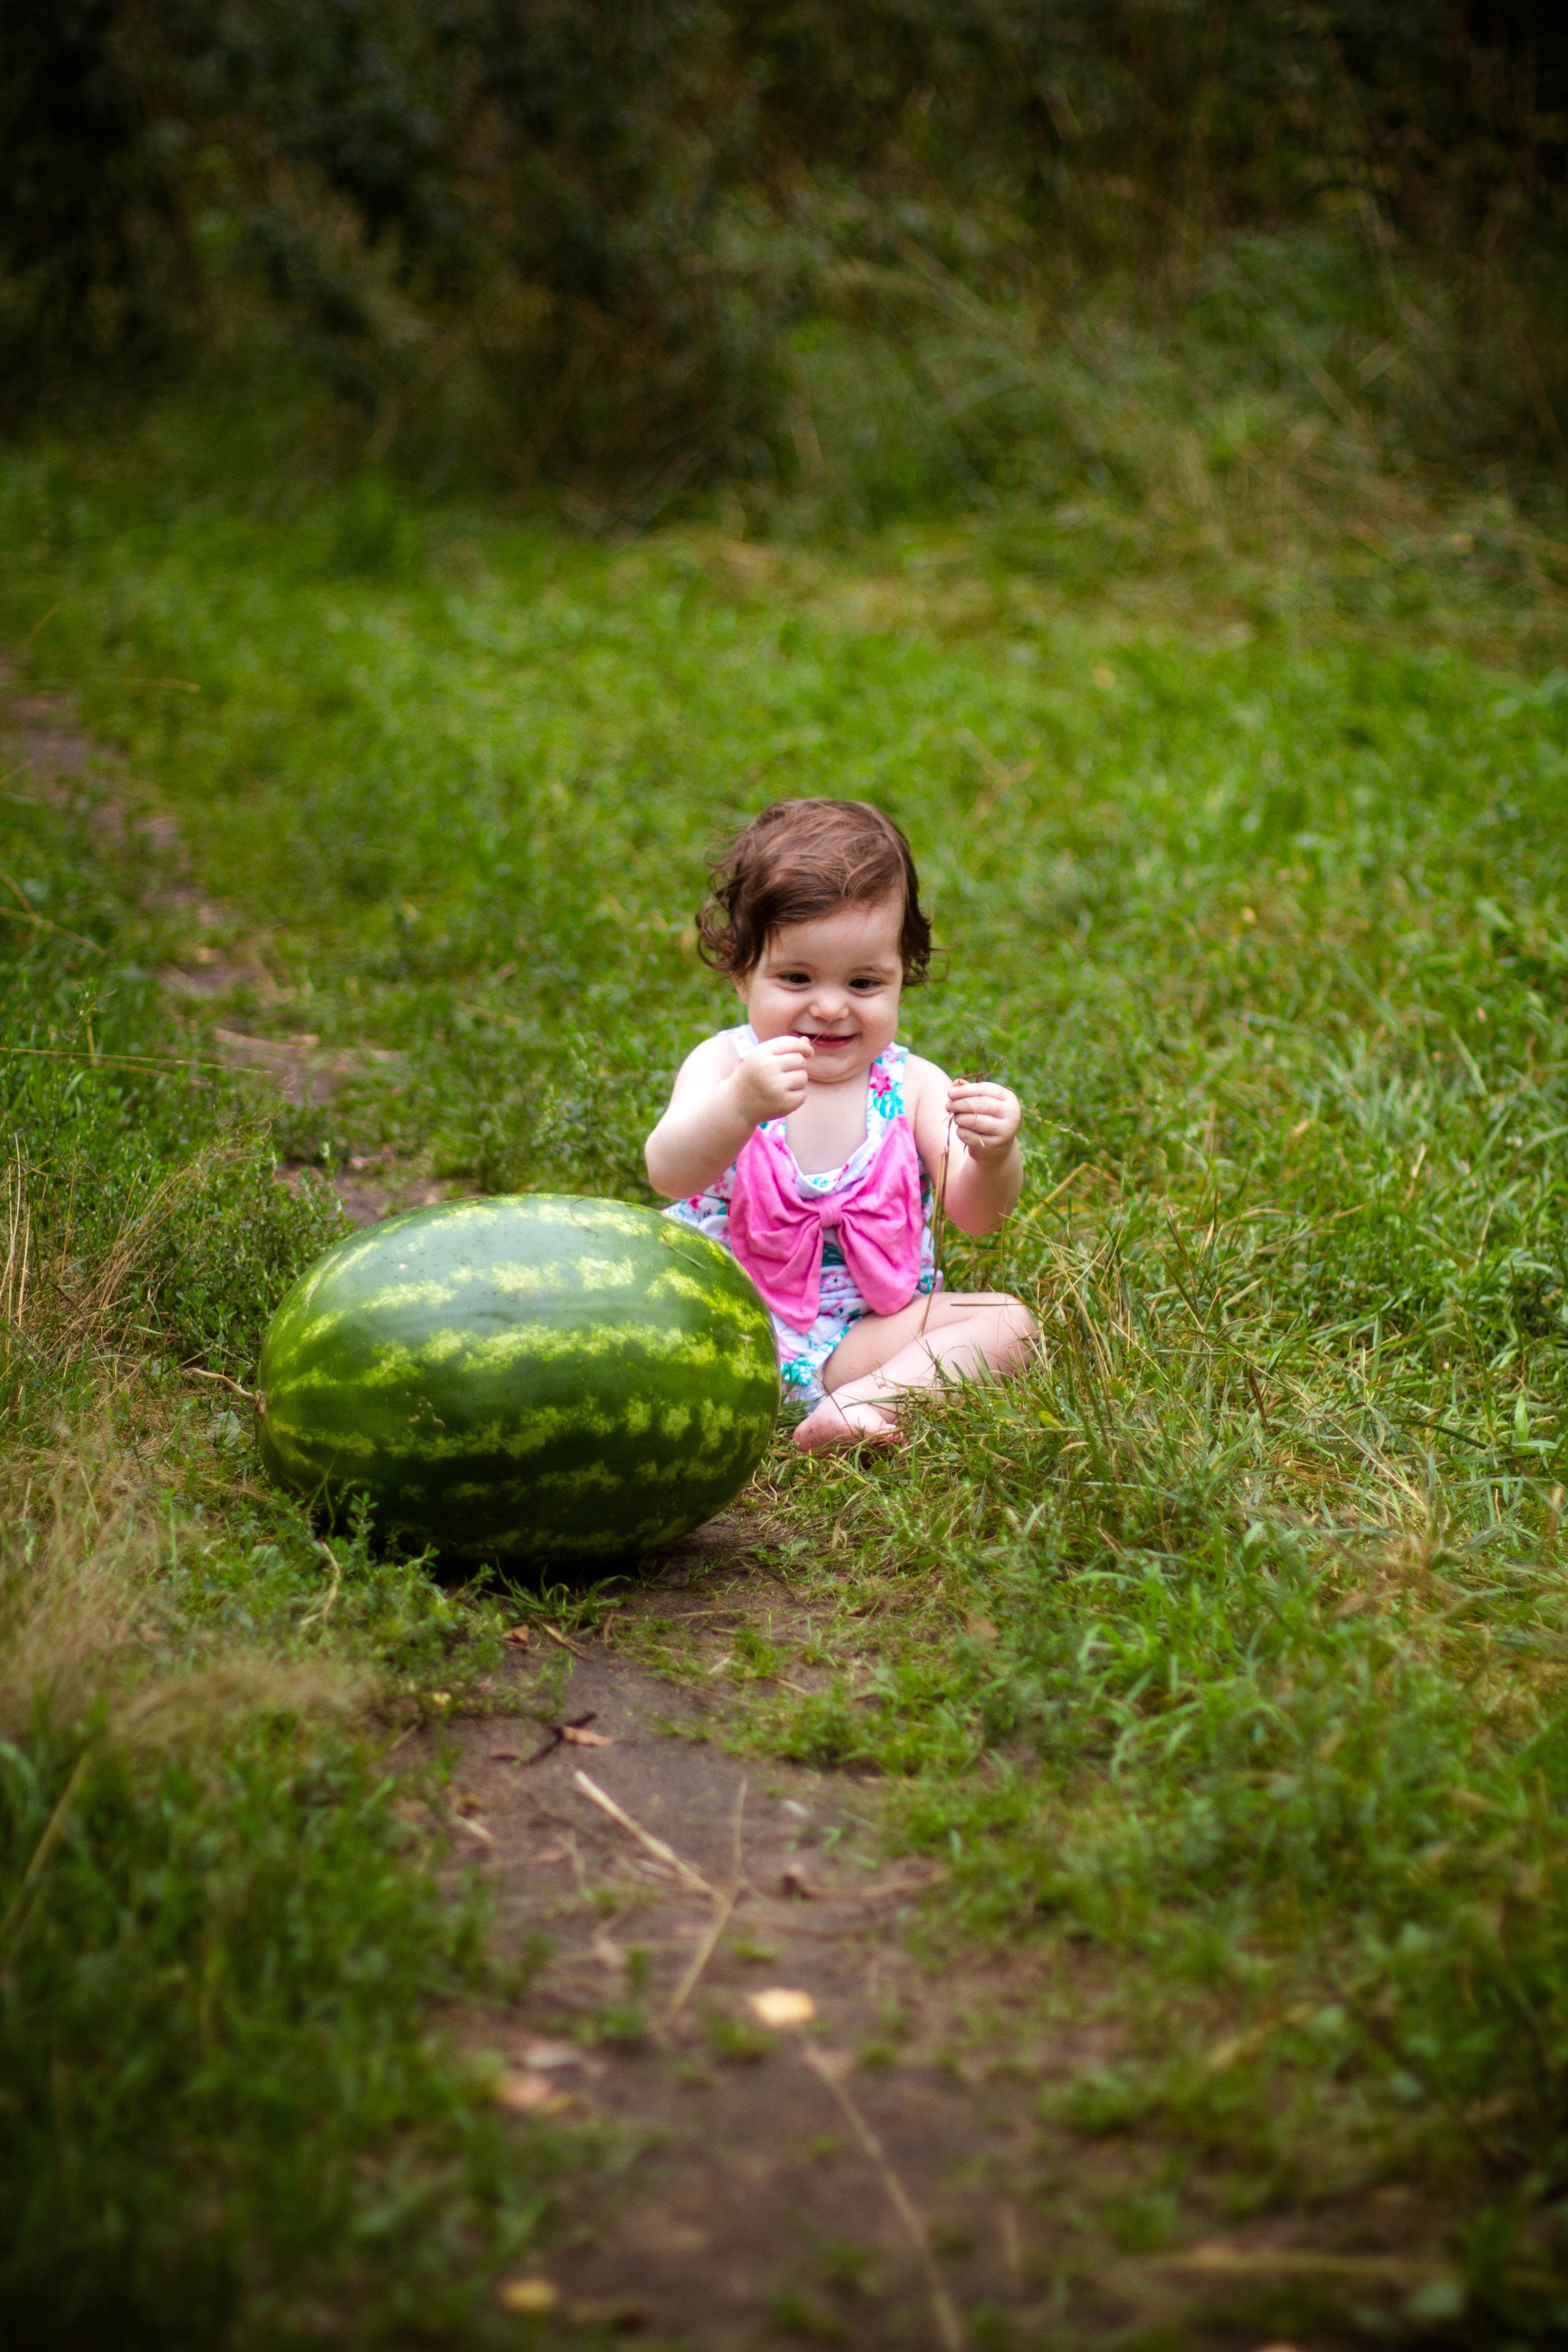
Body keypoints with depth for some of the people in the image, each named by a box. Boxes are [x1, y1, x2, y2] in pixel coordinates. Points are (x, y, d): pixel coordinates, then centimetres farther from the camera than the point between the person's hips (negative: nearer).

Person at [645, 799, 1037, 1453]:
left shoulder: (911, 1084, -1)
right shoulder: (724, 1065, -6)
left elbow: (975, 1214, -11)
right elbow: (670, 1175, -25)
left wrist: (993, 1158, -35)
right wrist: (740, 1105, -45)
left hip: (869, 1334, 2)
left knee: (1007, 1323, -16)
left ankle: (867, 1399, -33)